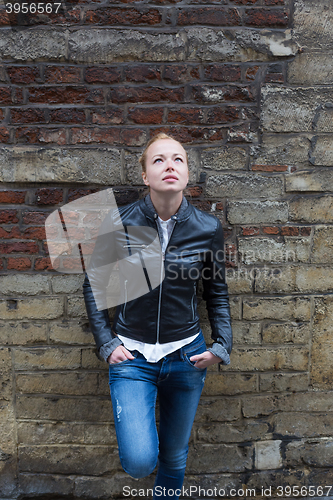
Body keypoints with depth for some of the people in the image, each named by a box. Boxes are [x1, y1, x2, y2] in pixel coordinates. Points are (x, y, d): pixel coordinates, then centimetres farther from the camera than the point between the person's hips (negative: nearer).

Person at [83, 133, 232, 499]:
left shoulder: (208, 229, -7)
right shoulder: (120, 224, -11)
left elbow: (216, 292, 6)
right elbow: (93, 286, 1)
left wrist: (222, 346, -3)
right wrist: (106, 343, -3)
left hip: (185, 356, 2)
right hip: (131, 355, -1)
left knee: (174, 455, 18)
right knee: (139, 461, -12)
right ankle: (136, 425, 23)